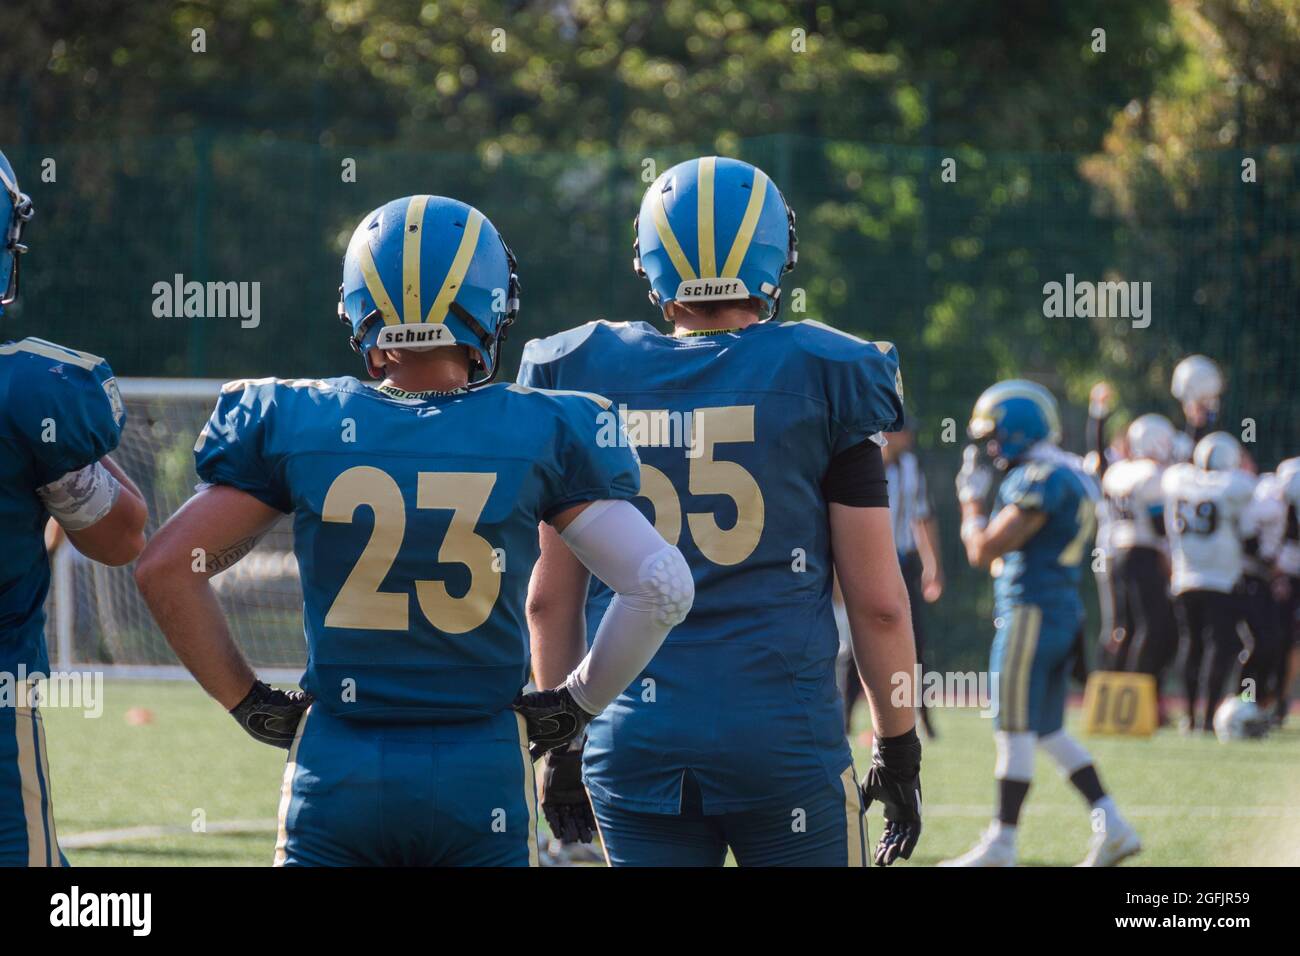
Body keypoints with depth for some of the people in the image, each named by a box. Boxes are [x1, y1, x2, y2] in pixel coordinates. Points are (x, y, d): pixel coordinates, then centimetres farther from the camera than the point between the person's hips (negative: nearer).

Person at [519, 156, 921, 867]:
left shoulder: (590, 382, 4)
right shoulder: (820, 382, -2)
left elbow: (549, 600, 8)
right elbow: (878, 601, -1)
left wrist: (559, 738, 18)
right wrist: (898, 748, 9)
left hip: (636, 746, 3)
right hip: (782, 733, -3)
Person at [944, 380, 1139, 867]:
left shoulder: (1040, 481, -16)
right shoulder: (1071, 476, 15)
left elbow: (983, 551, -15)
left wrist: (971, 500, 0)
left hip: (1031, 613, -10)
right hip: (1065, 614, 10)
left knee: (1015, 730, -4)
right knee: (1049, 731, 15)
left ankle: (1000, 846, 0)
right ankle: (1113, 827, 11)